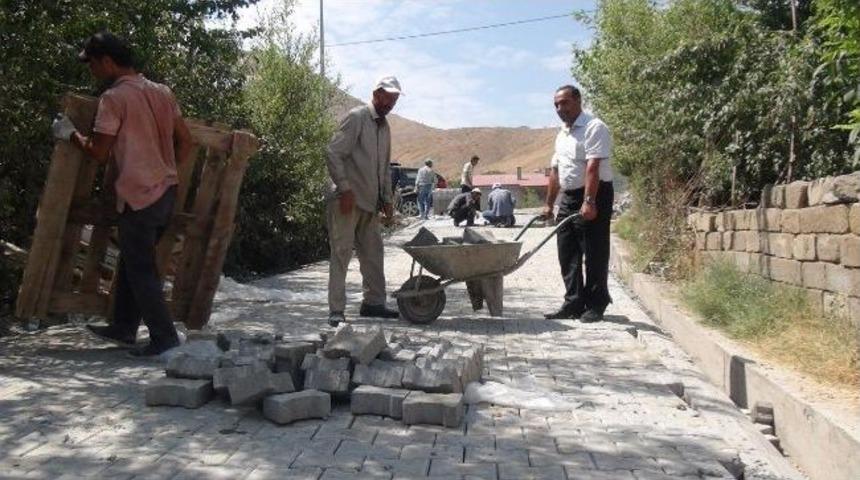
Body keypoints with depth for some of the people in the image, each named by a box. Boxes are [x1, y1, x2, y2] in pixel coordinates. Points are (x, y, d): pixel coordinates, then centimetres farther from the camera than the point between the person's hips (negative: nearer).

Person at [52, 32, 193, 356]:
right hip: (167, 190, 8)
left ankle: (164, 339, 5)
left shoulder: (114, 98, -11)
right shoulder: (162, 92, 10)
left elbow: (99, 153, -11)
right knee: (133, 261, 19)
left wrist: (70, 134, 6)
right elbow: (185, 141, 13)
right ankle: (124, 328, 29)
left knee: (140, 270, 2)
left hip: (139, 195, -8)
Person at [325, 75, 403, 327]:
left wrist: (387, 199, 15)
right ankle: (336, 309, -1)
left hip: (370, 202, 8)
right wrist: (345, 189, -20)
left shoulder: (384, 127, 17)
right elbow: (333, 154, -16)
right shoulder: (356, 117, -9)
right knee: (341, 253, -5)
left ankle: (374, 302, 21)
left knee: (373, 253, 11)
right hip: (346, 199, -8)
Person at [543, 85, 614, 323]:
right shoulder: (562, 134, 15)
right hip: (569, 197, 9)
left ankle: (595, 305, 7)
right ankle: (574, 303, 15)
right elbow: (555, 171, 19)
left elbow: (593, 167, -22)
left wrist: (589, 202, -29)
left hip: (594, 196, -8)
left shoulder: (594, 127, -12)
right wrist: (549, 204, 18)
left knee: (595, 254, -2)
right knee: (568, 254, 8)